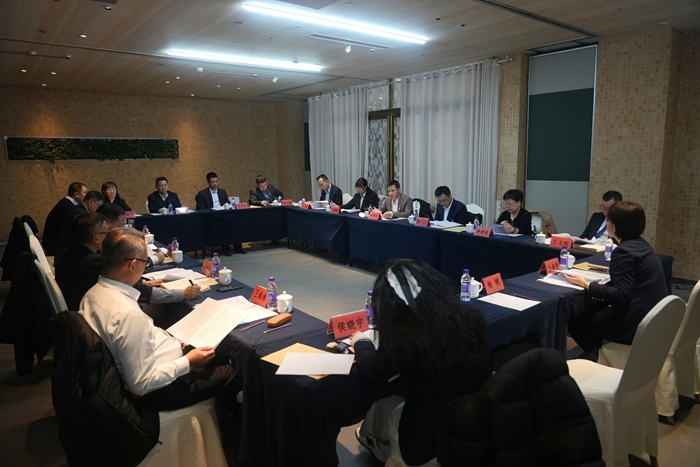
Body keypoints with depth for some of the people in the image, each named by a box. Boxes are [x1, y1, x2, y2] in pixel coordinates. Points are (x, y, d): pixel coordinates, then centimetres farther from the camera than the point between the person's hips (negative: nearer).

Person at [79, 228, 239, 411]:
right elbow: (142, 384, -28)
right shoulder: (129, 314, -34)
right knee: (233, 373, 7)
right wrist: (188, 362, -18)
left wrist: (163, 339, 7)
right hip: (158, 391, -9)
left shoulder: (94, 293, -5)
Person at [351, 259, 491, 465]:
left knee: (381, 407, 22)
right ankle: (384, 442, 47)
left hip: (435, 434, -5)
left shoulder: (403, 337, -26)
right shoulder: (470, 317, -11)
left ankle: (378, 442, 53)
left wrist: (361, 341, 16)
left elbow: (371, 371, -5)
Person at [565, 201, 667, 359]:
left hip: (637, 324, -10)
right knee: (591, 310, 23)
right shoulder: (641, 244, 8)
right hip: (652, 318, 10)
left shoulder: (623, 252, -20)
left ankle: (596, 354, 19)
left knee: (575, 319, 2)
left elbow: (622, 295, -25)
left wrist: (586, 285, -19)